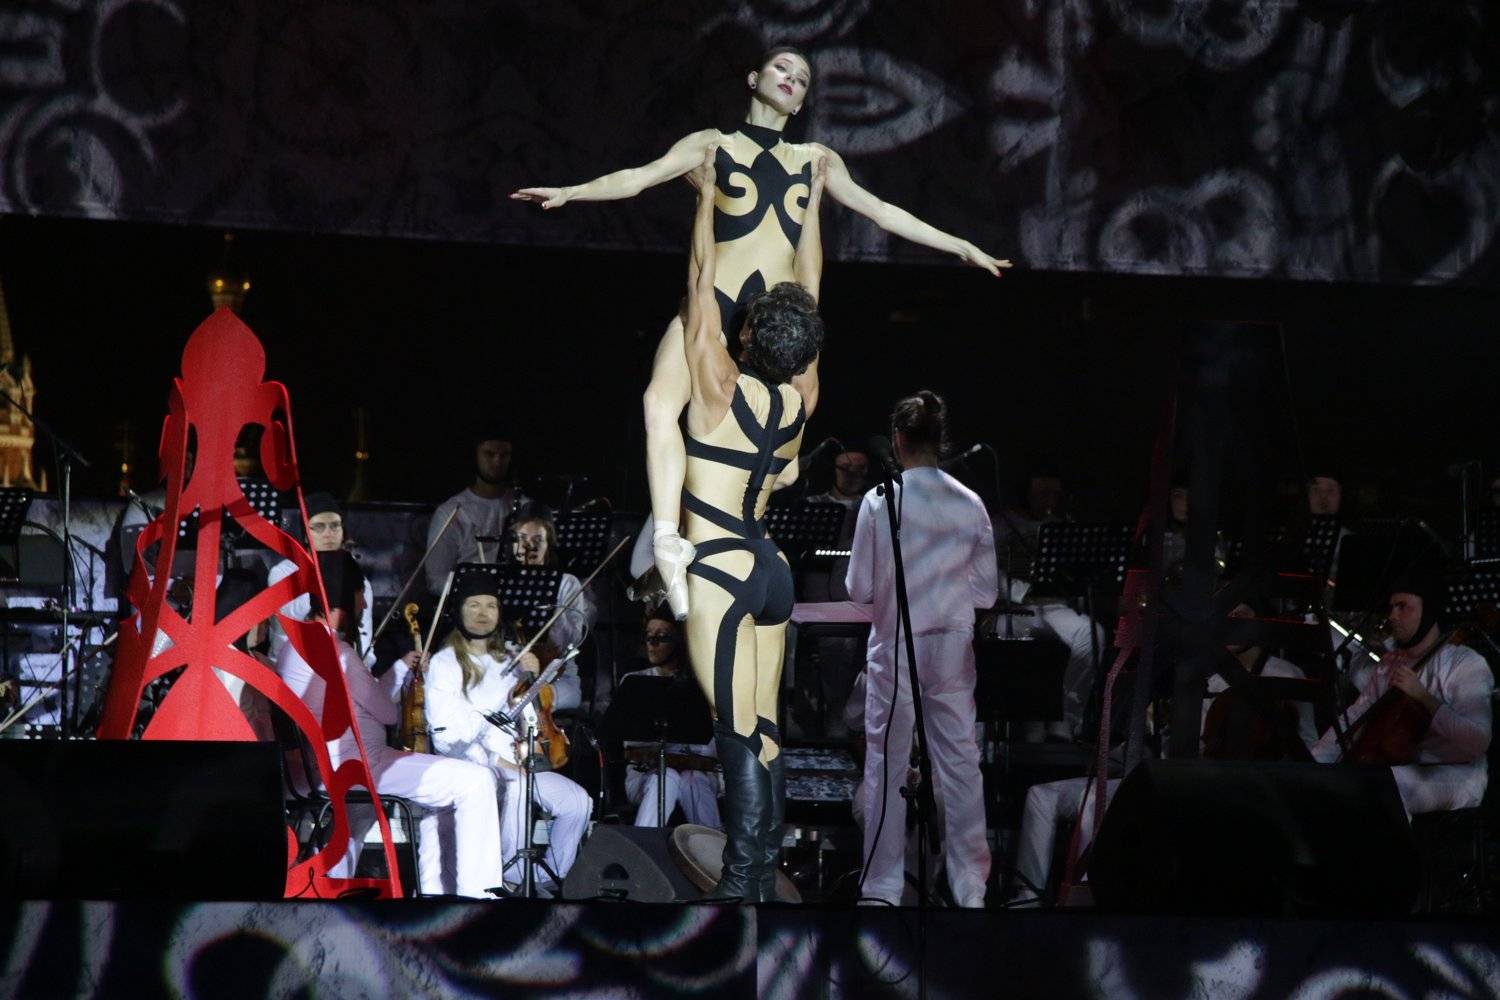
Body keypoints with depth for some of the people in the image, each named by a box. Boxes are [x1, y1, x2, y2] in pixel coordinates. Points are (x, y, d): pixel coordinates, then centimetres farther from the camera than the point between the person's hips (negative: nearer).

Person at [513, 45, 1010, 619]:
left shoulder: (816, 159, 24)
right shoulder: (715, 145, 15)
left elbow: (880, 211, 27)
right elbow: (641, 177, 5)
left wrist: (960, 247, 25)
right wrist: (570, 192, -10)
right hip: (716, 295, -4)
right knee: (662, 399, -29)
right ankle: (667, 540, -37)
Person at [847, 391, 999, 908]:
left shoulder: (880, 501, -11)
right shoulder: (970, 504, -3)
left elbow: (859, 588, -7)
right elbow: (987, 592, 2)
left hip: (895, 647, -2)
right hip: (953, 647, 2)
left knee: (887, 767, 5)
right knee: (960, 763, 8)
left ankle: (883, 888, 7)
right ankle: (971, 885, 10)